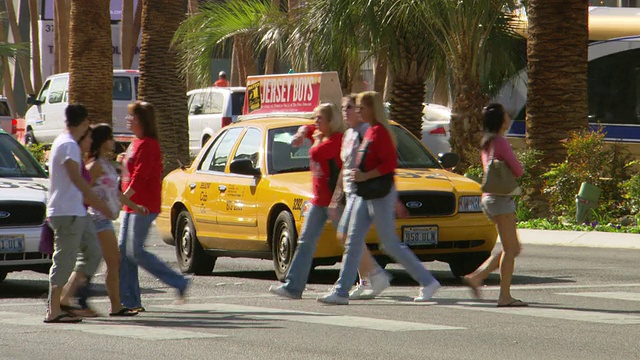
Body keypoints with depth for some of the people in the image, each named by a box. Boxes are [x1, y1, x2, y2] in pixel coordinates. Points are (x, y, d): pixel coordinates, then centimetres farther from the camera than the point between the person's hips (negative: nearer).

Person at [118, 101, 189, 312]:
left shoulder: (147, 144, -14)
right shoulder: (136, 143, 17)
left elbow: (140, 177, -20)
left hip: (143, 207, -10)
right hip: (132, 206, 10)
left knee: (135, 252, -11)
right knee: (123, 250, 5)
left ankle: (179, 283, -3)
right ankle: (129, 300, 7)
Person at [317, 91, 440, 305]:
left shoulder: (380, 132, -15)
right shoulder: (370, 132, 15)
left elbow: (390, 164, -23)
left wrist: (365, 176, -22)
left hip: (380, 195, -10)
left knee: (390, 244, -5)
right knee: (353, 242, 5)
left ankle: (428, 283, 3)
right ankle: (341, 292, 4)